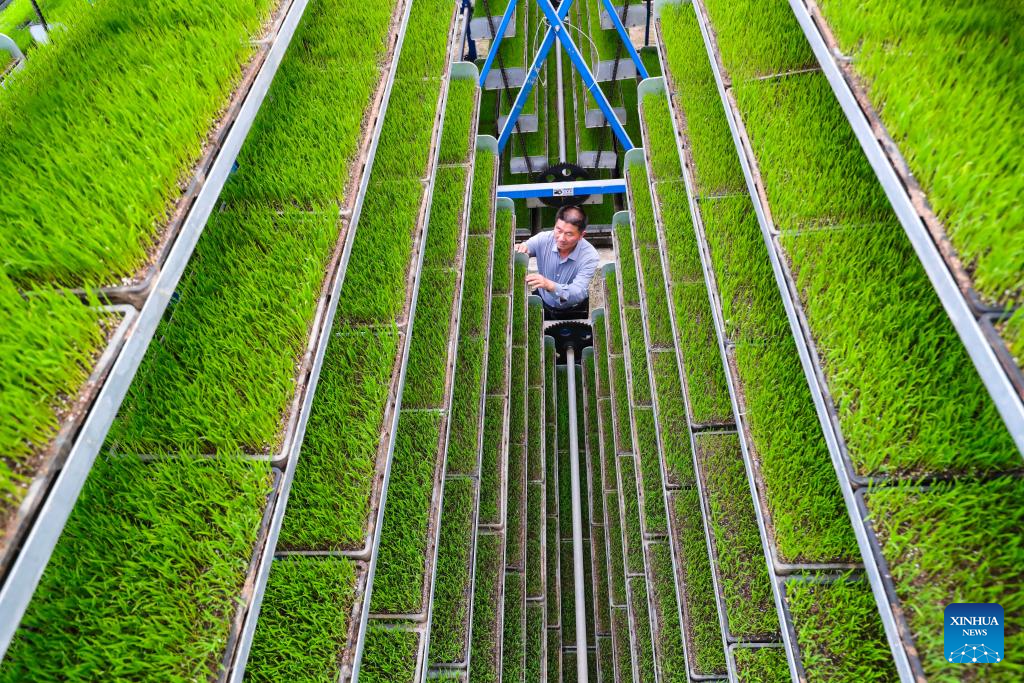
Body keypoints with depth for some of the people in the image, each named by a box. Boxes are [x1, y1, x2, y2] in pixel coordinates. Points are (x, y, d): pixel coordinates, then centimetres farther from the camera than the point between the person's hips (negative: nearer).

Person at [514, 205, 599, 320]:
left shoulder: (590, 255, -23)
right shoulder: (543, 239, -16)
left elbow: (579, 293, -33)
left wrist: (549, 285, -51)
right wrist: (519, 250, -35)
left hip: (573, 312, -1)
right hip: (542, 302, 2)